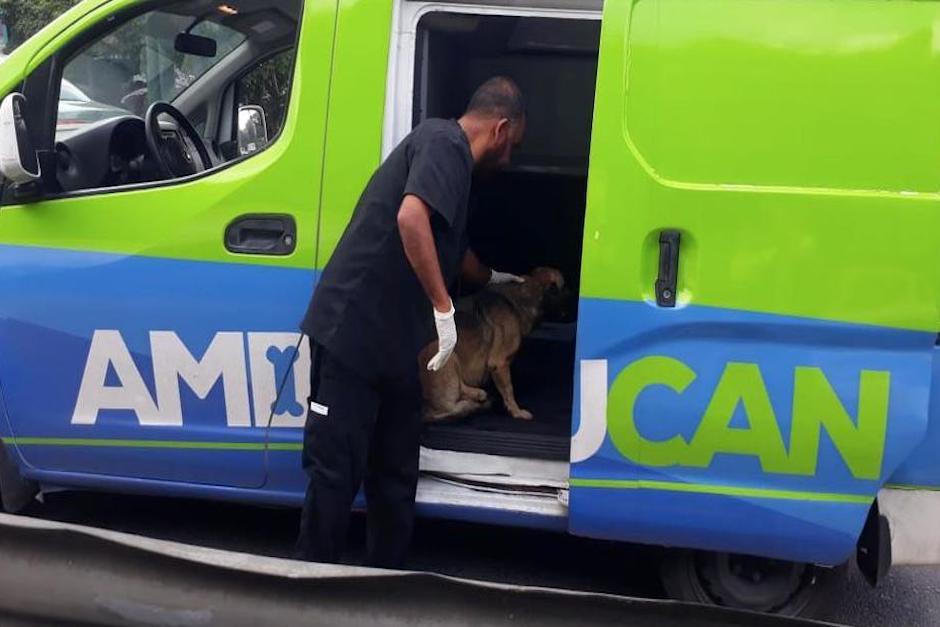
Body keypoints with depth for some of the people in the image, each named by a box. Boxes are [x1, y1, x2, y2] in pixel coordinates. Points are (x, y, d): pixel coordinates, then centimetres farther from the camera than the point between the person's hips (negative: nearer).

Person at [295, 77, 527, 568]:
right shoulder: (445, 143, -9)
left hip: (390, 339, 10)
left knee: (395, 473, 14)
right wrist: (444, 307, -25)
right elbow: (411, 218, -29)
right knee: (335, 473, -2)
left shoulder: (448, 154, 22)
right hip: (353, 329, -10)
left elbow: (452, 248, 40)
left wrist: (491, 279, 58)